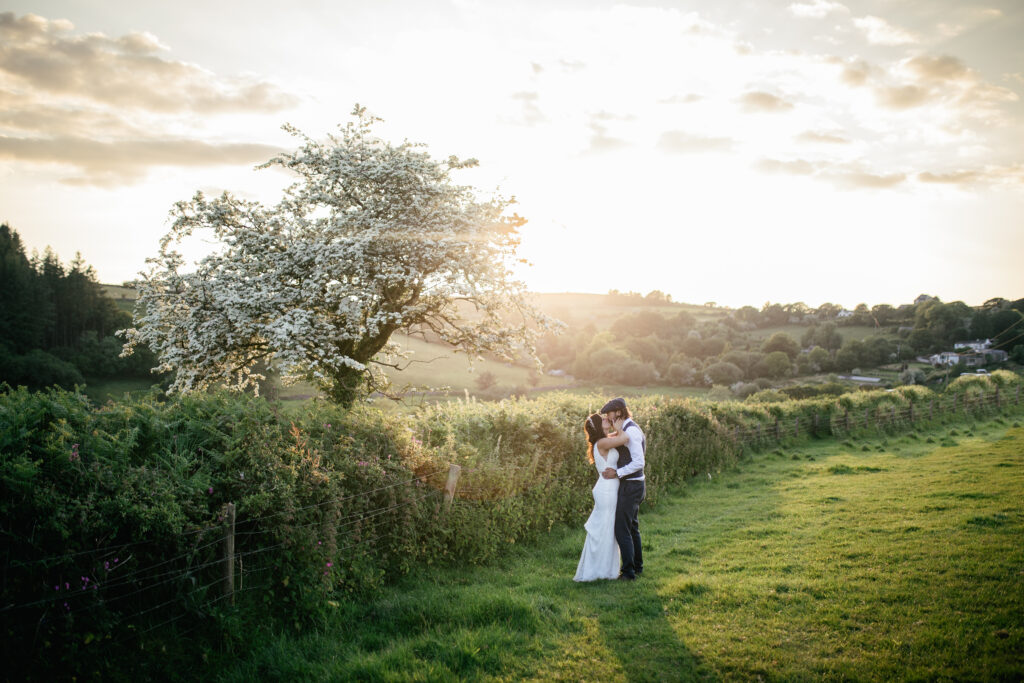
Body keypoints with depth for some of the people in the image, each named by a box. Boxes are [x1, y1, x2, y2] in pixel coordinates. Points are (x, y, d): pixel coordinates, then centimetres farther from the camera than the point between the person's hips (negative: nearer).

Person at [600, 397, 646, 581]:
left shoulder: (630, 431, -19)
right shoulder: (629, 429, 13)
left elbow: (639, 462, -24)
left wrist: (617, 473, -20)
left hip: (630, 487, -10)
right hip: (633, 485, 10)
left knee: (622, 530, -5)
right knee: (632, 528, 20)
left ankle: (628, 572, 3)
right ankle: (638, 567, 31)